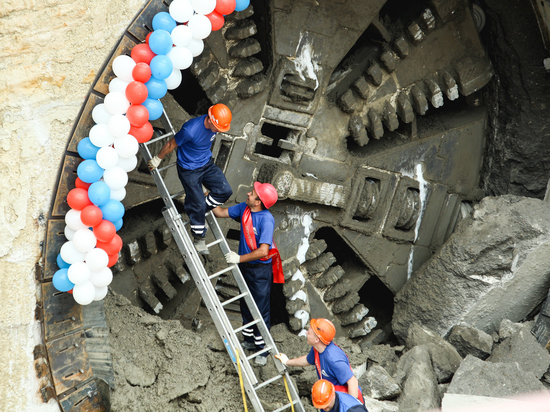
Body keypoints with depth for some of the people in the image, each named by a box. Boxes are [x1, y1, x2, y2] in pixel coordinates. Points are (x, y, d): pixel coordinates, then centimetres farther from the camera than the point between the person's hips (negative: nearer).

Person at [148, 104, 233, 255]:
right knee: (198, 204, -1)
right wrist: (157, 159, -1)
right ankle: (198, 239, 19)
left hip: (207, 164, 6)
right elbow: (171, 144, -16)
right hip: (189, 170, -6)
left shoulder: (214, 125, -12)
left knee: (225, 190, -6)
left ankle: (198, 212, 16)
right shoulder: (190, 130, -33)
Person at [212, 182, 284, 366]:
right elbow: (221, 213, 12)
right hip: (244, 266, 8)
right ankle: (249, 340, 37)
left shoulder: (266, 219, -26)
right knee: (245, 305, 20)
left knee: (261, 309, 1)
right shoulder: (243, 209, -4)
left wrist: (239, 258, -24)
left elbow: (263, 251, -30)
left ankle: (263, 349, 12)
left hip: (261, 269, -8)